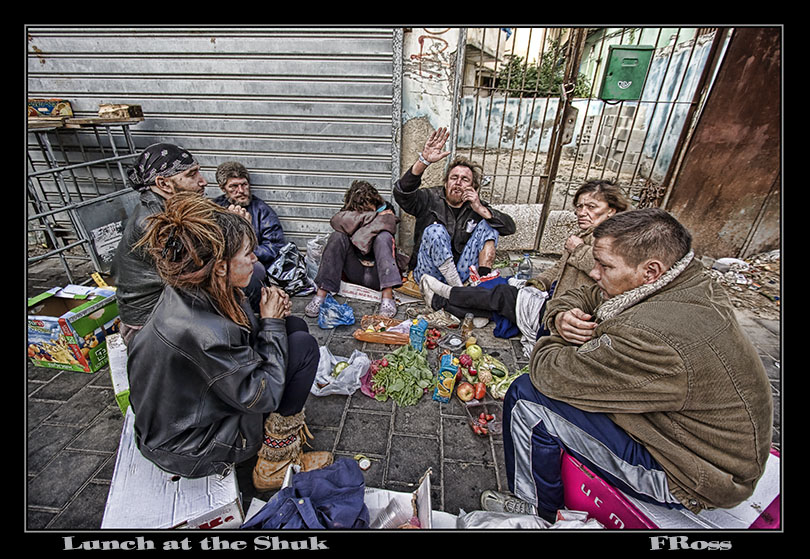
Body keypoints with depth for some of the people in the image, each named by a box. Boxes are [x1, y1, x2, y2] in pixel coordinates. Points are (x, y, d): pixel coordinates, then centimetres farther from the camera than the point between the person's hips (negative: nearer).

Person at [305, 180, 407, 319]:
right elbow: (336, 220, -18)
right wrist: (374, 216, -19)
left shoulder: (386, 213, 4)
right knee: (337, 236, -19)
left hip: (377, 274, -1)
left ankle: (388, 296, -35)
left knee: (383, 237, -26)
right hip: (355, 273, 2)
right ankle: (321, 293, -26)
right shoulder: (350, 211, 6)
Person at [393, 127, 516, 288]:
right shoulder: (430, 199, 0)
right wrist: (424, 161, -32)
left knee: (488, 225, -8)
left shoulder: (477, 206, 7)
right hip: (428, 273, -2)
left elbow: (510, 227, -2)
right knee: (435, 230, -29)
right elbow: (402, 194, -20)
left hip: (462, 273, 3)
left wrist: (480, 209, -16)